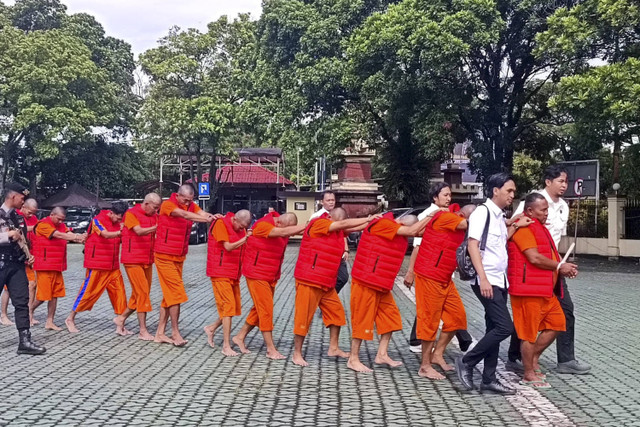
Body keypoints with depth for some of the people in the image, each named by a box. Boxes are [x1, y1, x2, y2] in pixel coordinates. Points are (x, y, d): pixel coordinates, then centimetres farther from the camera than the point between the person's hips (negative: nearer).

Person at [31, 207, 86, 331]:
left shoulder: (61, 225, 13)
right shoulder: (42, 225, -10)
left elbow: (69, 234, -5)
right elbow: (59, 235, -22)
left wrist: (79, 238, -26)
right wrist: (78, 237, -30)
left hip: (57, 266, 7)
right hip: (44, 266, -7)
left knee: (55, 294, 7)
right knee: (44, 294, -3)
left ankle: (50, 322, 14)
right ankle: (30, 309, 26)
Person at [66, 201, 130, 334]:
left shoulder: (118, 222, 10)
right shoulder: (98, 220, -10)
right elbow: (106, 234, -28)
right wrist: (120, 232, -48)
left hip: (113, 266, 6)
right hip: (97, 265, -6)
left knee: (119, 293, -1)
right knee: (89, 291, 0)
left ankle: (120, 326, 4)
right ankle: (70, 319, 19)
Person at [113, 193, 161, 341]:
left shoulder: (154, 217, 12)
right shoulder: (131, 214, -7)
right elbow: (139, 231, -23)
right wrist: (157, 227, -33)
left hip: (147, 260, 7)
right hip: (133, 260, -7)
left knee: (140, 294, 12)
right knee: (142, 292, -10)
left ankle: (121, 318, 31)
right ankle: (143, 331, -6)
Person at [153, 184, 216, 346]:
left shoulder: (191, 205, 5)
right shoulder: (167, 205, -12)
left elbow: (202, 213, -14)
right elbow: (184, 214, -29)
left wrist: (212, 216, -37)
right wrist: (207, 219, -41)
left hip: (179, 257, 7)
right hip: (164, 256, -7)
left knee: (169, 294, 10)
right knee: (176, 292, -9)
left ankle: (160, 333, 17)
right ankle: (175, 332, -1)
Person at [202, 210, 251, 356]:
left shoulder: (240, 228, 11)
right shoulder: (220, 224, -12)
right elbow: (228, 247, -21)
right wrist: (245, 238, -28)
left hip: (234, 273, 8)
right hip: (220, 273, -8)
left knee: (234, 307, 10)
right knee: (228, 306, -10)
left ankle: (211, 328, 31)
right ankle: (226, 346, -6)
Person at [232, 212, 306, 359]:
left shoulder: (282, 227, 3)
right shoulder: (263, 225, -22)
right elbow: (283, 232, -34)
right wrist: (307, 225, -32)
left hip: (271, 276, 8)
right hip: (257, 275, -8)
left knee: (260, 309, 13)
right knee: (266, 310, -6)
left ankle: (240, 337, 27)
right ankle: (271, 348, 0)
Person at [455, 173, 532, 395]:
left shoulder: (500, 216, 15)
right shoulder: (482, 212, -11)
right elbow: (472, 246, -19)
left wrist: (515, 227, 9)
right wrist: (483, 278, -25)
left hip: (500, 281, 9)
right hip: (486, 281, -9)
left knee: (495, 328, 9)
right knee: (505, 327, -13)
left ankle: (489, 379, 15)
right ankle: (466, 362, -1)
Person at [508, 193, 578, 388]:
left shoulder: (539, 227, 19)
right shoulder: (523, 227, -14)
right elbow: (534, 258, -21)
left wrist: (564, 267, 7)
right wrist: (559, 266, -9)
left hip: (545, 289, 10)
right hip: (528, 289, -10)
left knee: (557, 323, 13)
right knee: (530, 332, -1)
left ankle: (533, 359, 24)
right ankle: (529, 375, 10)